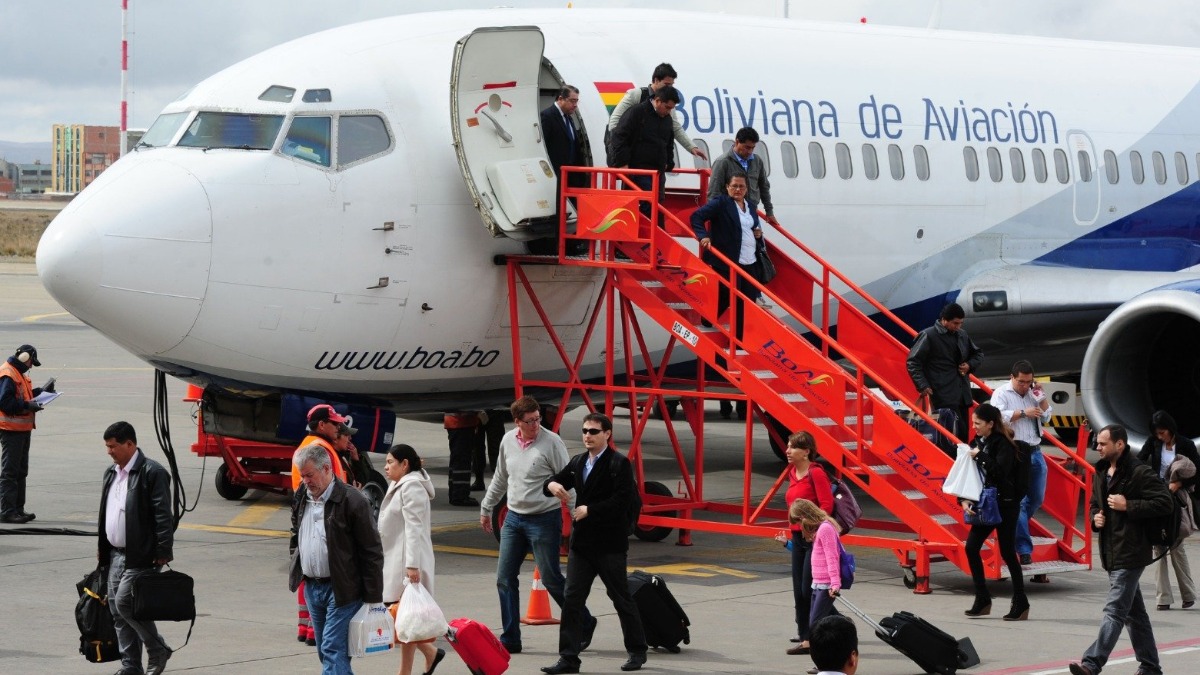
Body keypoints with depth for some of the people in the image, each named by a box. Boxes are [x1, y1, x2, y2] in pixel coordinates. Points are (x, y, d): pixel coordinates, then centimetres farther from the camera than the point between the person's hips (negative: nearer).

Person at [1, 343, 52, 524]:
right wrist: (27, 405, -24)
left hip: (23, 428, 11)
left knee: (20, 471, 15)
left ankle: (18, 509, 21)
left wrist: (41, 391, 13)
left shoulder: (20, 373, 17)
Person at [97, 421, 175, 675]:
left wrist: (163, 551, -18)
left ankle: (158, 650, 4)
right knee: (118, 610, 8)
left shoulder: (152, 473, -13)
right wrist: (101, 547, 19)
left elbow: (163, 515, -15)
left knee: (125, 602, -14)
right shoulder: (111, 473, 13)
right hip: (116, 555, 8)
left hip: (140, 556, -8)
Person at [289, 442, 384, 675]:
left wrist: (373, 596, -12)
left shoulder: (352, 501, -14)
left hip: (342, 590, -7)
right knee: (325, 651, 13)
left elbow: (372, 551, -12)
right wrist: (297, 573, 16)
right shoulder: (301, 499, 8)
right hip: (311, 586, 7)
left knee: (333, 649, -13)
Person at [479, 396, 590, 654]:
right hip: (514, 518, 6)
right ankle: (510, 640, 10)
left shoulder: (552, 442, -12)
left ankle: (584, 624, 19)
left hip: (544, 519, -6)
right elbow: (500, 478, 20)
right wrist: (486, 508, 25)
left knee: (551, 579, -1)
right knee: (505, 579, 4)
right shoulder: (508, 441, 5)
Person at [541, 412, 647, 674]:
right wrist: (552, 485, -8)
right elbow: (559, 480, 17)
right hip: (582, 542, 6)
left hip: (610, 544, -6)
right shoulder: (578, 462, 12)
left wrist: (589, 510, -18)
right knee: (572, 598, 0)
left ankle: (637, 651, 20)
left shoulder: (619, 464, -9)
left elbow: (622, 501, -18)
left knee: (621, 598, 5)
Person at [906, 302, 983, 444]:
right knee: (957, 432, -19)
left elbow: (978, 354, 29)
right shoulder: (928, 336, -5)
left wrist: (970, 365, 7)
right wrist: (923, 386, -14)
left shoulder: (962, 335, 15)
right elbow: (913, 362, -5)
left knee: (963, 436, 5)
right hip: (943, 396, -7)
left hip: (962, 394, 7)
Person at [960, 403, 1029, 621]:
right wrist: (966, 499, -2)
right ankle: (982, 601, 10)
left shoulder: (1003, 444, -13)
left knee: (1007, 553, -2)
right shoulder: (978, 442, 8)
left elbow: (1001, 470, -27)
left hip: (1005, 506, -8)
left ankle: (1021, 604, 8)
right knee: (971, 547, 1)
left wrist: (980, 456, -24)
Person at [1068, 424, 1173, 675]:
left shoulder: (1140, 473, -13)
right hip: (1112, 552, 9)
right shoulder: (1101, 473, 13)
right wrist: (1095, 518, 5)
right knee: (1134, 611, 15)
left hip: (1130, 552, -9)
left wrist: (1128, 506, -19)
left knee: (1114, 610, -12)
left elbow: (1164, 502, -17)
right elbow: (1095, 503, 28)